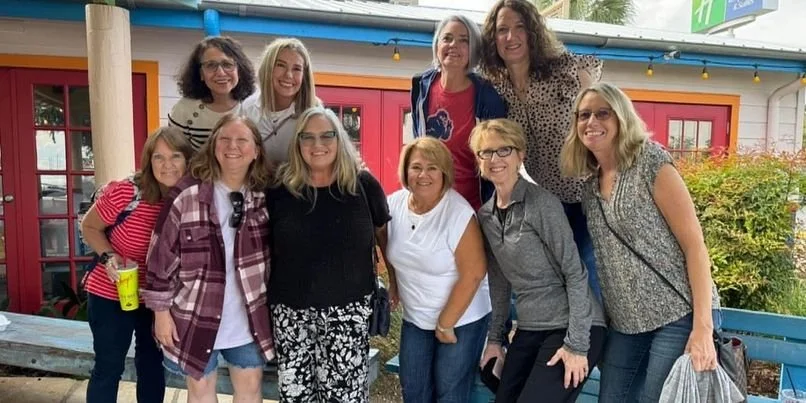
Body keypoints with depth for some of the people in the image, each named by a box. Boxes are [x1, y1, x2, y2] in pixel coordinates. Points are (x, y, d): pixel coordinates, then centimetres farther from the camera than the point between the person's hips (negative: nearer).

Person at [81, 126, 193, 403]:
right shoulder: (124, 192, -23)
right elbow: (89, 227, -8)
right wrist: (108, 257, -23)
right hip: (110, 295, -3)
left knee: (152, 363, 22)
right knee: (109, 367, 10)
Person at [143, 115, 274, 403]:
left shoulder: (265, 196, -5)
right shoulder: (187, 195, -14)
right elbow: (162, 255, -9)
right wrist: (161, 310, -7)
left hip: (249, 319, 2)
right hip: (196, 318, -2)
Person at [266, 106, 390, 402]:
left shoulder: (363, 184, -4)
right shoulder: (280, 189, -3)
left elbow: (386, 234, 8)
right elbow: (265, 246, 8)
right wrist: (267, 294, 7)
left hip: (348, 309, -1)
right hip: (291, 310, 1)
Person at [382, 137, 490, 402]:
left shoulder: (459, 213, -24)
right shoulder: (393, 204, -8)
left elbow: (473, 274, -23)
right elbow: (387, 244, 14)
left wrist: (445, 324, -17)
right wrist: (394, 282, 14)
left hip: (462, 319, -5)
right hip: (415, 318, 5)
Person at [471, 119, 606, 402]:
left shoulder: (542, 204, -14)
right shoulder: (485, 216, 6)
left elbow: (575, 274, -15)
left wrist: (576, 344, -17)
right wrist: (494, 337, 15)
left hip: (570, 328, -6)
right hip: (529, 331, 7)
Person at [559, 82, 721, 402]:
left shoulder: (650, 161, -9)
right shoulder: (590, 185, 8)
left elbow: (695, 244, -13)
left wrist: (703, 327, -18)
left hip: (678, 316, -6)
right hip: (626, 323, 6)